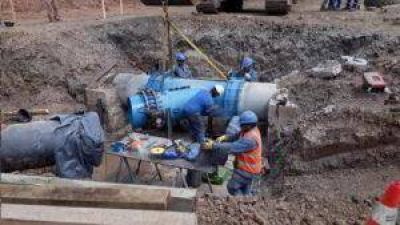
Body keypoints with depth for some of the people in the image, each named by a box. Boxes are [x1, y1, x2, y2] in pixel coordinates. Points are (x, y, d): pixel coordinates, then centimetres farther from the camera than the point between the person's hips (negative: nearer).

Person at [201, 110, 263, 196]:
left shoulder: (250, 139, -33)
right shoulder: (251, 130, -2)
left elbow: (232, 147, -36)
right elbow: (236, 137, 7)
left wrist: (213, 146, -34)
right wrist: (225, 137, -13)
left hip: (247, 169, -9)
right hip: (248, 167, 9)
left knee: (232, 187, 4)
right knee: (244, 190, 23)